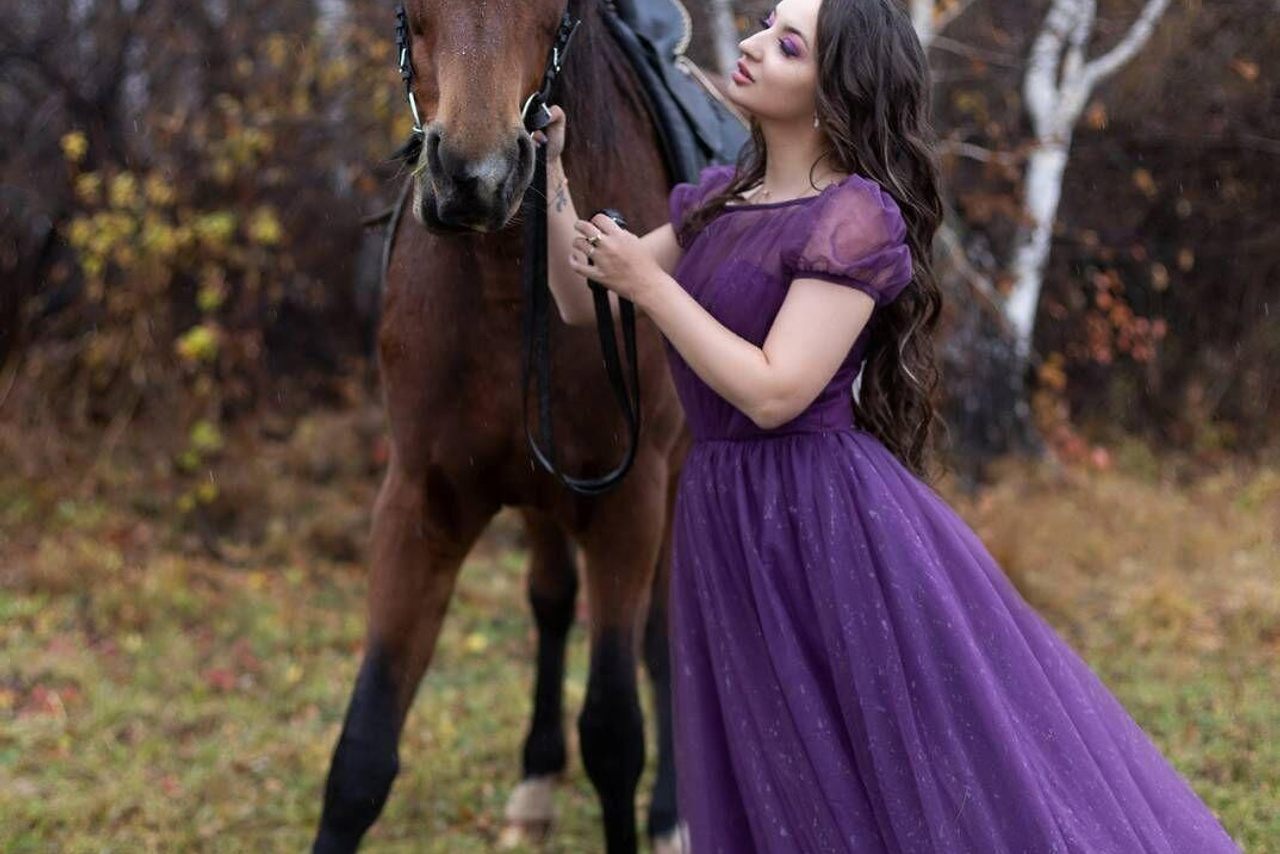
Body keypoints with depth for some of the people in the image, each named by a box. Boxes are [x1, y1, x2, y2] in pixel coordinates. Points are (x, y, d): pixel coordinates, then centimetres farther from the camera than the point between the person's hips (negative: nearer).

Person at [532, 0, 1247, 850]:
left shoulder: (857, 217, -15)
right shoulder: (717, 200, 8)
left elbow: (774, 393, -22)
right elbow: (583, 303, 13)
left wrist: (647, 282, -17)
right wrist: (549, 178, 1)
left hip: (832, 521, -8)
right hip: (726, 523, 8)